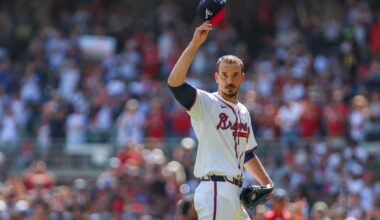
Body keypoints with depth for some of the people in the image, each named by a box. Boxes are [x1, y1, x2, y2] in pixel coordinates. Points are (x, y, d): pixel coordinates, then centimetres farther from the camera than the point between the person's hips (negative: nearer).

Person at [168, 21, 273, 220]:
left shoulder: (243, 112, 22)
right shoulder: (206, 103, -3)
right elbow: (174, 82, -20)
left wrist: (268, 185, 24)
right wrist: (195, 43, -25)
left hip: (234, 194, 9)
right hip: (215, 189, -9)